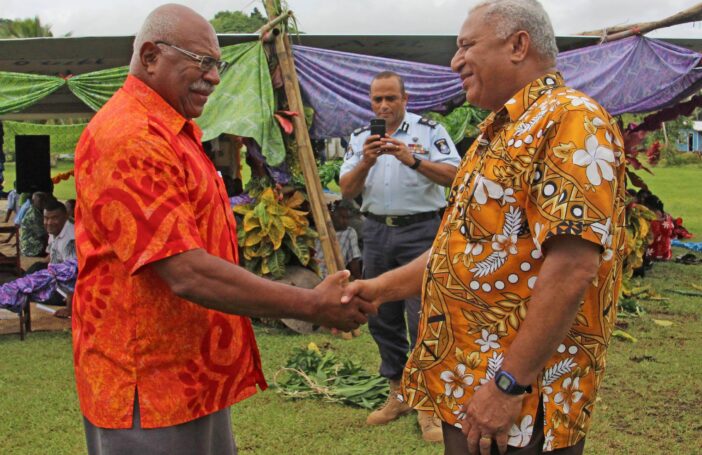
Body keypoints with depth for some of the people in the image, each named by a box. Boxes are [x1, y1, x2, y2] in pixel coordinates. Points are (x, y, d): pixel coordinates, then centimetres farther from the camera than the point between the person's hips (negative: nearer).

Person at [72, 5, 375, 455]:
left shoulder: (176, 131, 14)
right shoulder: (130, 139, -21)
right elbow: (189, 274, -28)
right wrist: (314, 306, -24)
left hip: (198, 374, 10)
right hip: (150, 382, -10)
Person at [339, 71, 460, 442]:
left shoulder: (430, 131, 0)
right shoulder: (360, 138, 11)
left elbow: (452, 175, -12)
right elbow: (346, 191, 4)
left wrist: (412, 160, -25)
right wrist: (365, 163, -15)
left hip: (421, 231, -5)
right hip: (376, 231, 5)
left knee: (423, 317, -8)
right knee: (383, 318, 9)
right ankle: (398, 393, 23)